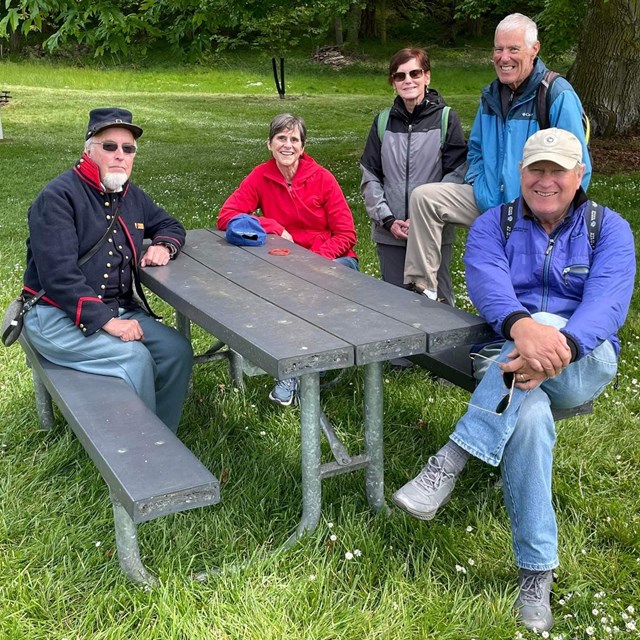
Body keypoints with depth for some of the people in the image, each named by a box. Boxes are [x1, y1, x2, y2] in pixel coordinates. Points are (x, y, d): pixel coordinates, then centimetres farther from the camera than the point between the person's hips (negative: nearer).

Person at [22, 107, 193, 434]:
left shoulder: (131, 196, 13)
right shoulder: (59, 197, -13)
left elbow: (170, 225, 30)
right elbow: (58, 275, -22)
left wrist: (163, 246, 4)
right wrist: (106, 321, -30)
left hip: (120, 309, 7)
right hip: (56, 315, -7)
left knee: (178, 350, -13)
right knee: (134, 358, -28)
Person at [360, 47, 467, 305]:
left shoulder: (446, 119, -1)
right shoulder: (383, 121, 9)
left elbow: (456, 175, -6)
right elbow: (369, 176, 7)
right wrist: (388, 220, -5)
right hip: (389, 234, 3)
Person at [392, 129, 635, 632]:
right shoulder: (492, 225, 7)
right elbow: (488, 282, -17)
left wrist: (561, 343, -40)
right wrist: (521, 326, -42)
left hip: (583, 365, 0)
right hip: (507, 359, 1)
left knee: (547, 322, -37)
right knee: (529, 413, -37)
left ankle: (451, 460, -39)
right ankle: (537, 573, -28)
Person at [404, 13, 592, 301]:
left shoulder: (558, 97, -14)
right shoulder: (490, 95, 8)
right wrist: (478, 188, 3)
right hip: (488, 202, 6)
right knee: (424, 197, -9)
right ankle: (422, 286, -10)